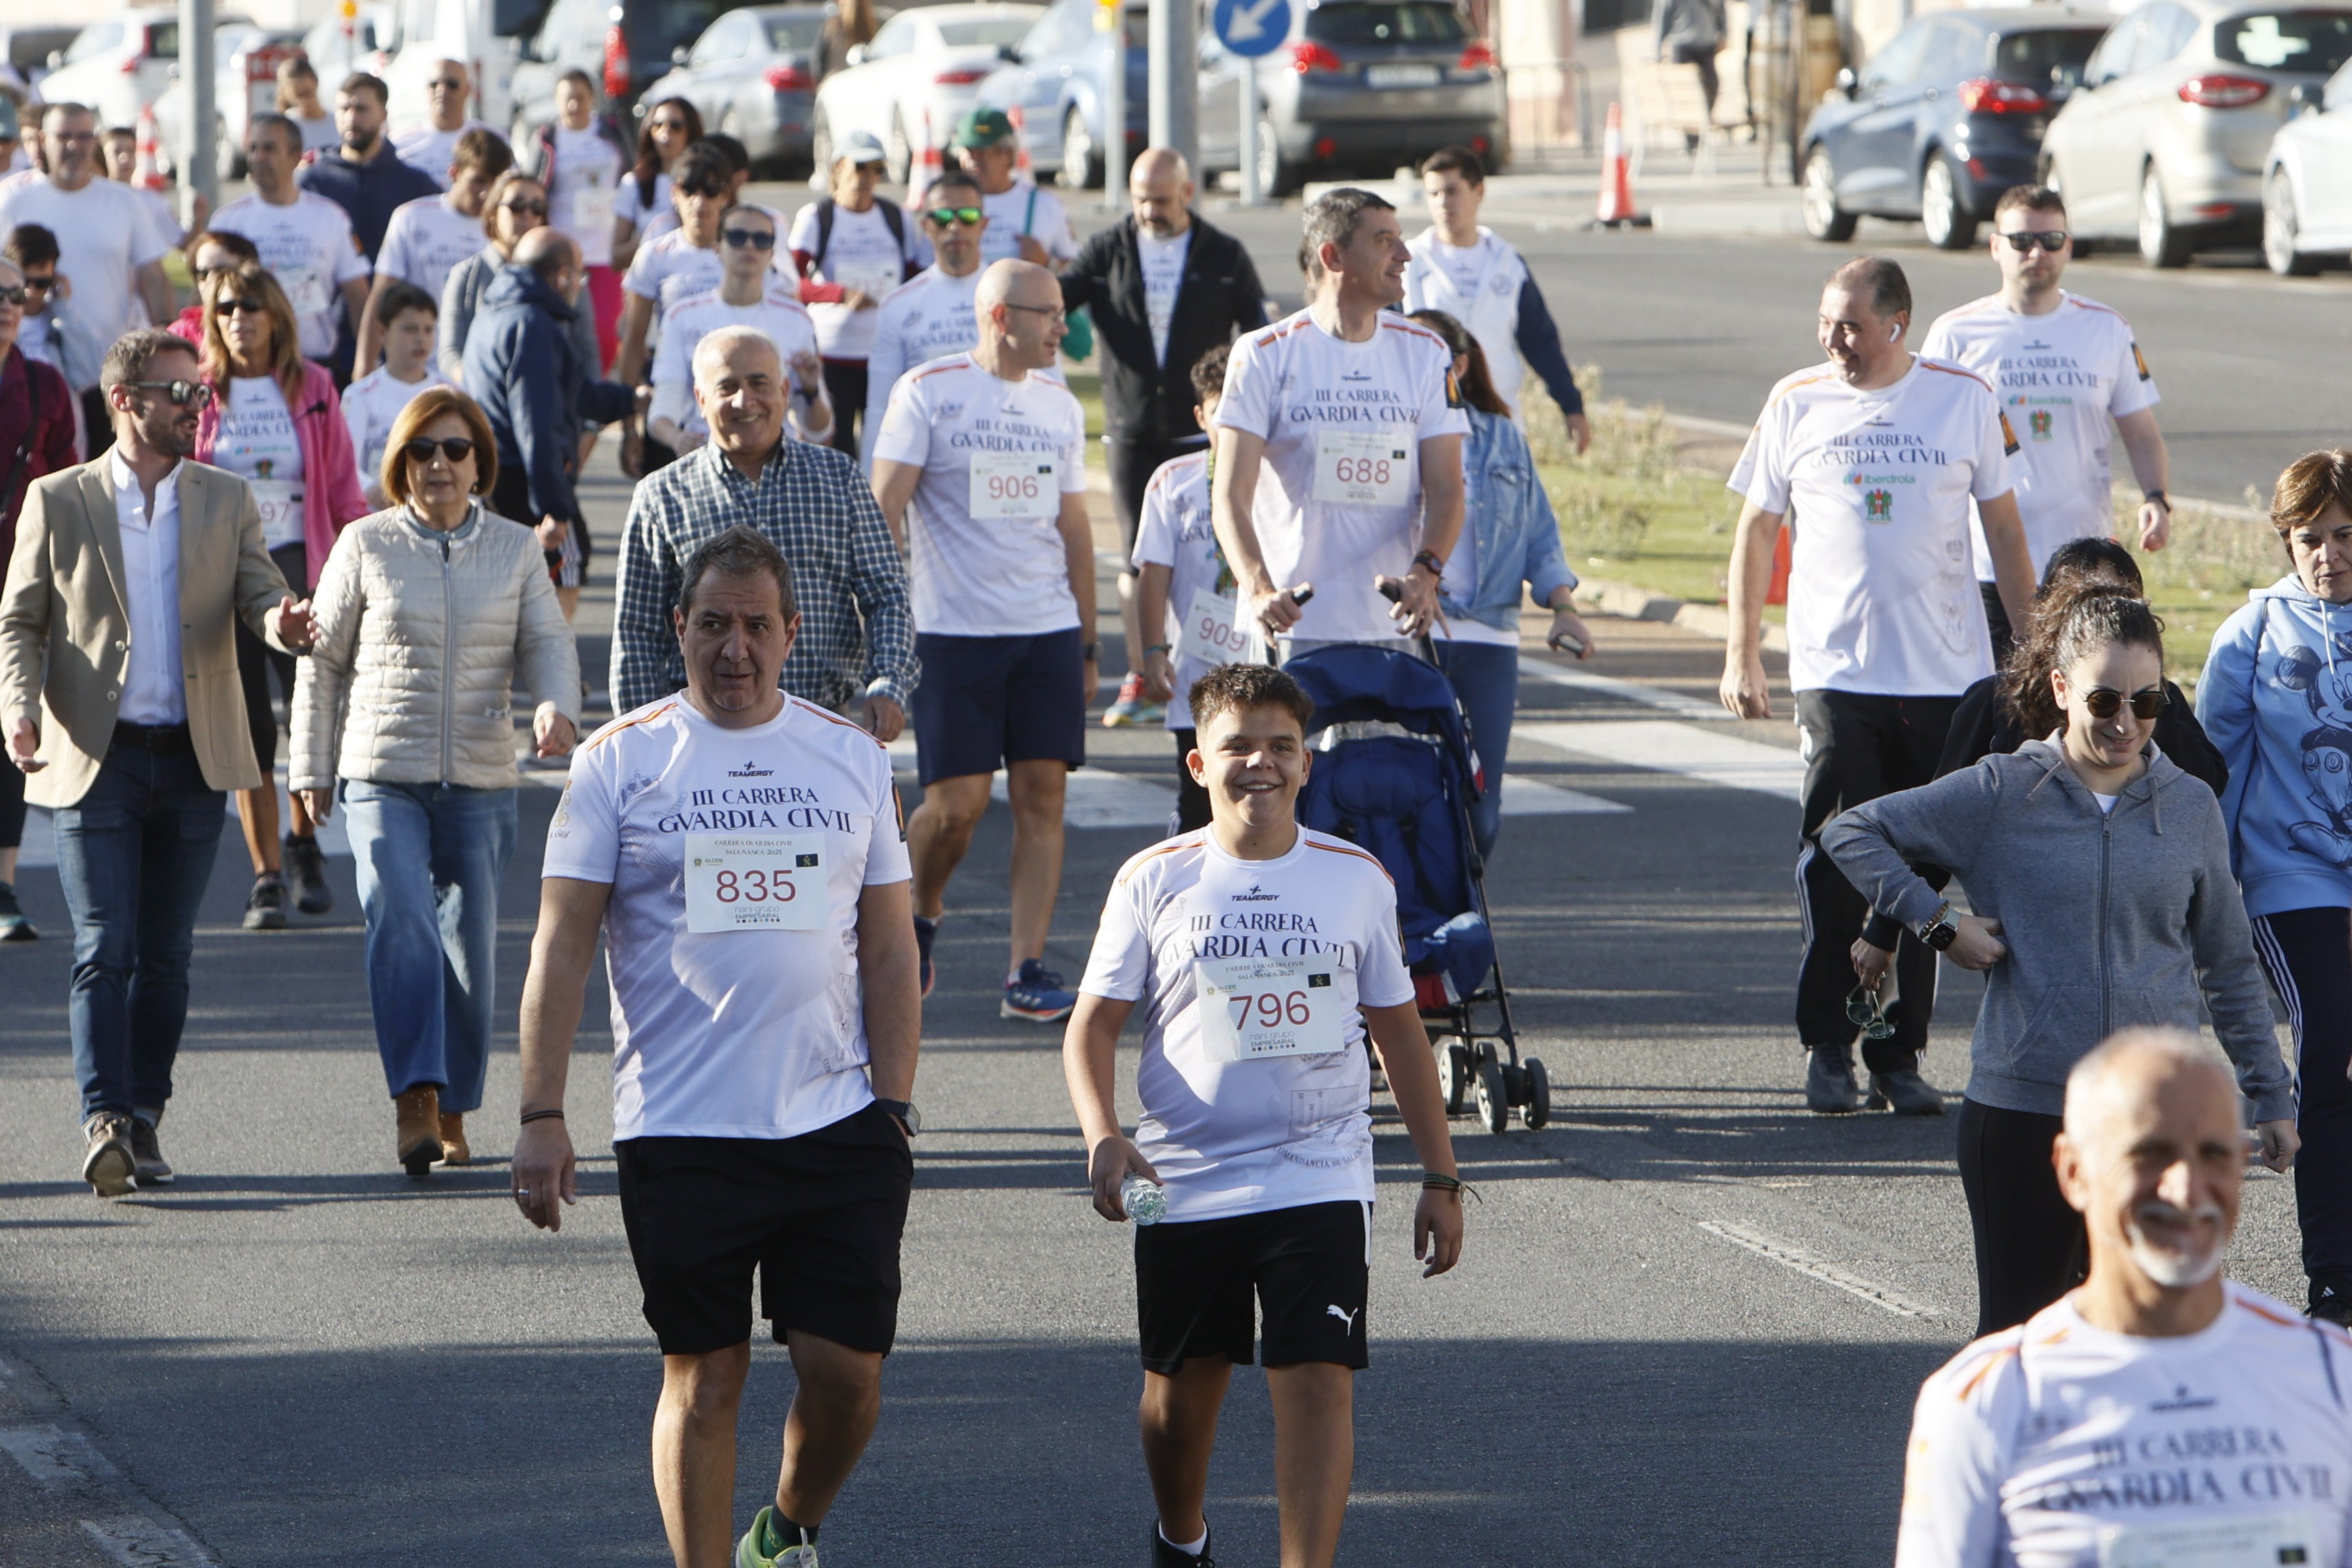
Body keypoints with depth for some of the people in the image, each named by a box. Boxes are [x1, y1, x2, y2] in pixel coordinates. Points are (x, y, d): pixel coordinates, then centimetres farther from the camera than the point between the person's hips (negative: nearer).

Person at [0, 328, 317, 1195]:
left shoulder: (226, 500, 8)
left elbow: (259, 596, 1)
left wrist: (283, 621, -23)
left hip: (195, 762, 3)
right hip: (96, 759, -3)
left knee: (165, 953, 7)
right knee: (105, 950, -11)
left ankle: (144, 1120, 16)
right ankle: (104, 1122, -17)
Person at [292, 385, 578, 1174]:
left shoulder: (515, 548, 8)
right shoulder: (366, 545, 3)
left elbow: (547, 643, 3)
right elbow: (323, 659, 9)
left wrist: (555, 706, -19)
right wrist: (312, 768, 8)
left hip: (481, 783, 2)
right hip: (383, 776, -2)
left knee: (470, 946, 4)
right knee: (401, 924, -21)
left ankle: (452, 1113, 18)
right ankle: (414, 1101, -26)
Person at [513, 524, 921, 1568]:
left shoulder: (853, 759, 10)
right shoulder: (621, 761, 2)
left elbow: (889, 948, 12)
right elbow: (562, 946, -2)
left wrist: (894, 1106, 4)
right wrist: (540, 1117, -9)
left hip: (836, 1123, 2)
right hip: (680, 1130, -2)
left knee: (847, 1371, 1)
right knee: (703, 1376, 0)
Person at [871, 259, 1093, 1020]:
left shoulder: (1060, 406, 12)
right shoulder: (928, 391, -3)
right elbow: (882, 511, -5)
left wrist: (1087, 644, 16)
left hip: (1048, 633, 4)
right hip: (954, 632, -4)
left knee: (1043, 793, -3)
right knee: (957, 802, -6)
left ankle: (1028, 971, 0)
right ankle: (917, 916, 23)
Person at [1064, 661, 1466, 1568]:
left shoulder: (1356, 880, 4)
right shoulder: (1155, 881, 0)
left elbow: (1399, 1035, 11)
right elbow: (1094, 1023, 0)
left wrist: (1440, 1178, 9)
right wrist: (1103, 1137, -18)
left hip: (1320, 1180, -1)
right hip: (1182, 1183, 1)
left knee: (1317, 1384, -14)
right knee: (1183, 1386, 15)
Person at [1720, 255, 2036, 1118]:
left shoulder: (1964, 400, 3)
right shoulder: (1796, 403, 3)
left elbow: (2003, 525, 10)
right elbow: (1756, 529, 10)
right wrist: (1741, 654, 5)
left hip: (1945, 680, 1)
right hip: (1834, 673, -1)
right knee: (1836, 868, -5)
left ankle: (1900, 1054, 11)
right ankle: (1827, 1049, 7)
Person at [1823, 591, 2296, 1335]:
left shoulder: (2190, 808, 6)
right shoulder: (1999, 794, -2)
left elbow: (2230, 969, 14)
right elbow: (1852, 832, 2)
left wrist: (2271, 1097, 14)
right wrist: (1939, 925, -6)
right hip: (2022, 1106, -2)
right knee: (2019, 1326, 0)